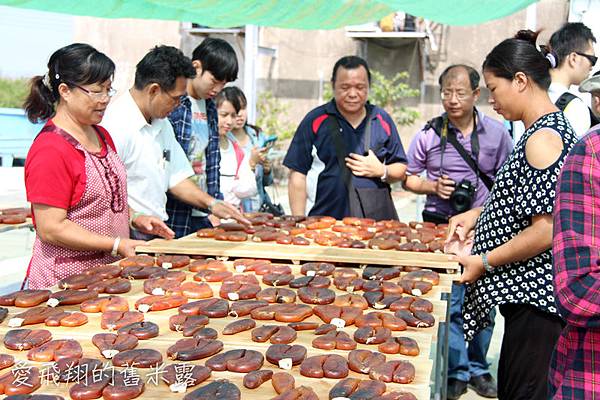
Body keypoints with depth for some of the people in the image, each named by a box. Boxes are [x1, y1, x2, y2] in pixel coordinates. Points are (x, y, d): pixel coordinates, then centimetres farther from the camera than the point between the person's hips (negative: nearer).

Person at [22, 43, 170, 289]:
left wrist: (134, 220, 5)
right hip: (65, 279, -8)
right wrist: (116, 245, -20)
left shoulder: (101, 135, 11)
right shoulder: (50, 150, -18)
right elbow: (51, 229, -20)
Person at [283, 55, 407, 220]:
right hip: (325, 224, -2)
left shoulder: (382, 120, 8)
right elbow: (298, 175, -1)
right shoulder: (315, 120, 0)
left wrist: (381, 171, -7)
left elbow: (401, 169, 15)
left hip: (376, 220, 3)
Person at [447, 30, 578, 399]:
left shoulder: (543, 137, -19)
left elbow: (545, 231, -23)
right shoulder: (554, 126, 12)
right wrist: (478, 213, 13)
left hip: (536, 297, -10)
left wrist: (484, 262, -13)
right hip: (535, 291, 10)